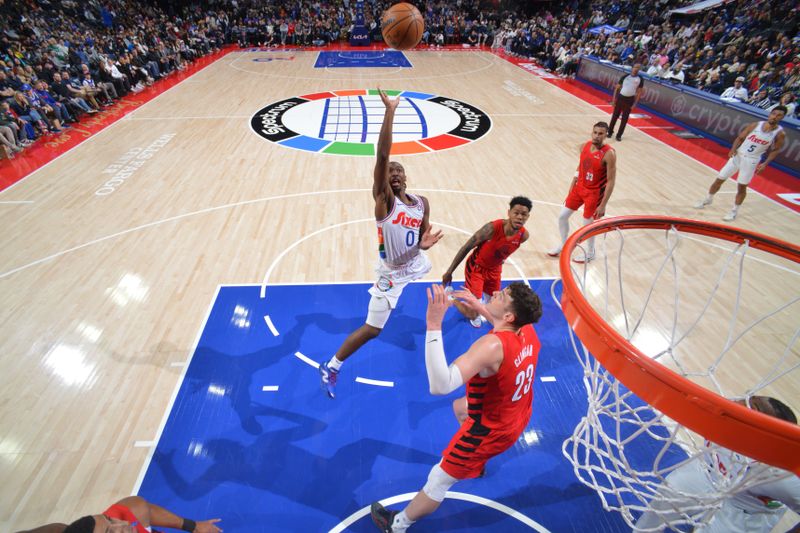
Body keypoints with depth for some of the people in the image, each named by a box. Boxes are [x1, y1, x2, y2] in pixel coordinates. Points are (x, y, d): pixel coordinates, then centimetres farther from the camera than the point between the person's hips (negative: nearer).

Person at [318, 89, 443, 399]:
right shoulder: (383, 199, -23)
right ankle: (330, 368, 15)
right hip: (392, 273, -6)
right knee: (371, 329, -4)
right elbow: (382, 155, -37)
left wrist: (425, 243, -20)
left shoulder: (422, 204, -6)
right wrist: (389, 111, -42)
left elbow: (423, 236, 5)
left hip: (416, 264, 6)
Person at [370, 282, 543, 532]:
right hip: (518, 415, 8)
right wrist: (481, 307, 3)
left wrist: (434, 325, -52)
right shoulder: (528, 330, -15)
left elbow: (441, 385, -50)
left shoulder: (492, 345, -40)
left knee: (438, 480, 10)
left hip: (492, 430, -8)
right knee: (460, 407, 35)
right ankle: (475, 461, 61)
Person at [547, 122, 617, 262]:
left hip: (594, 193, -6)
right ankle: (563, 246, 30)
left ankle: (590, 253, 30)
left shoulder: (609, 154, -22)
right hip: (579, 187, 6)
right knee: (562, 216, 9)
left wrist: (603, 205, -20)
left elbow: (611, 181, -19)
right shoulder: (585, 146, -2)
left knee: (587, 224, 5)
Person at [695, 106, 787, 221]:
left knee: (742, 187, 2)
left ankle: (734, 211, 18)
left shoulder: (780, 134, -6)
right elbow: (740, 138, 2)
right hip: (738, 155, 1)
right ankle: (708, 200, 28)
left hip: (751, 161, -1)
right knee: (719, 180, 6)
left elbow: (775, 150, 1)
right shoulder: (754, 125, -5)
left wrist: (765, 163, -11)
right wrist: (733, 149, -15)